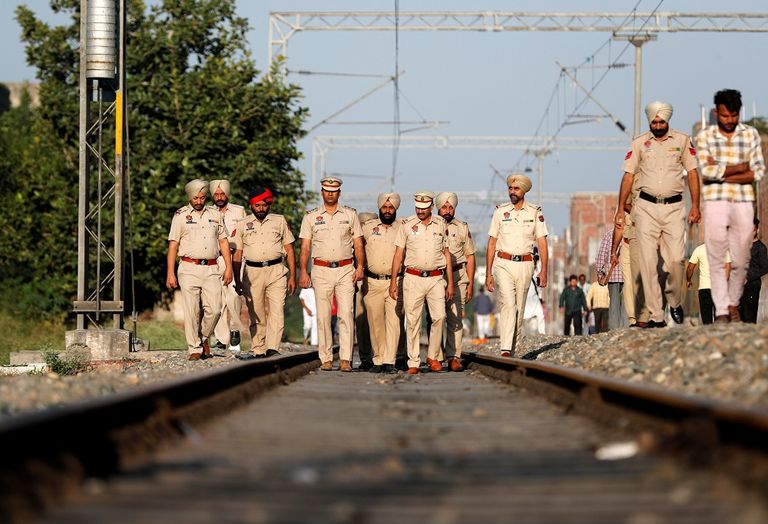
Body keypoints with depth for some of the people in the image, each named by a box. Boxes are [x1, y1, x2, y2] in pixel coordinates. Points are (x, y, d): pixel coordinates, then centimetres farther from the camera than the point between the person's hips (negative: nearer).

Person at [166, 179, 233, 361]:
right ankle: (194, 349, 0)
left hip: (211, 269, 3)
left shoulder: (214, 215, 14)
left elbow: (223, 241, 17)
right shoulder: (181, 216, 4)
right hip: (189, 269, -3)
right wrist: (170, 274, -5)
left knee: (214, 309, -5)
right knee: (191, 311, -6)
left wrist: (228, 267, 8)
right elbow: (173, 245, 1)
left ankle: (203, 338, 19)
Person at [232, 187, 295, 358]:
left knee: (276, 311, -13)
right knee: (256, 315, 2)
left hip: (276, 271, -1)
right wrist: (237, 279, 5)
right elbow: (237, 254, 12)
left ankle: (272, 349, -20)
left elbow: (289, 250, 10)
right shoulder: (243, 225, 11)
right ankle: (258, 350, 7)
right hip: (253, 272, 1)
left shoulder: (279, 221, 10)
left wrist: (293, 276, 3)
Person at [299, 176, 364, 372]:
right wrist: (303, 272, -3)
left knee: (346, 314, -10)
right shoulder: (311, 216, 8)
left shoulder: (350, 215, 9)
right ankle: (326, 359, 4)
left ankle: (345, 359, -13)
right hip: (321, 271, 0)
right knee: (323, 316, -1)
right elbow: (305, 247, 6)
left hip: (345, 270, 0)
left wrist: (360, 266, -3)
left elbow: (358, 244, 10)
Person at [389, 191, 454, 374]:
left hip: (436, 278, 1)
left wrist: (450, 282, 8)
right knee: (412, 321, -2)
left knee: (439, 316, -11)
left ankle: (433, 357, 4)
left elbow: (446, 254, 12)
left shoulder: (441, 224, 8)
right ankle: (413, 362, 2)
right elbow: (398, 253, 6)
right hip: (413, 278, -1)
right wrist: (393, 281, 1)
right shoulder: (407, 224, 4)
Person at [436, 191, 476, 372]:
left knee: (455, 319, -5)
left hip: (458, 277, 0)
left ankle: (453, 357, -8)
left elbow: (470, 257, 12)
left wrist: (470, 284, 6)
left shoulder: (462, 228, 11)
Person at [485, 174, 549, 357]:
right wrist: (488, 273, 3)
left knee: (519, 310, 5)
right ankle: (505, 350, -26)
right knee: (508, 304, -18)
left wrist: (543, 270, -8)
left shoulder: (535, 213, 5)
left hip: (525, 265, 2)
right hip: (503, 264, -1)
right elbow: (491, 244, 8)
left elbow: (542, 243, 3)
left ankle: (512, 351, 14)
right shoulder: (500, 212, 6)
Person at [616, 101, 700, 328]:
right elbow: (628, 175, 8)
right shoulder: (639, 143, 8)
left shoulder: (682, 140, 7)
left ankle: (675, 303, 14)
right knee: (648, 262, -6)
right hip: (647, 207, 0)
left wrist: (695, 206, 0)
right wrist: (621, 208, 3)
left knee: (676, 259, -11)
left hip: (674, 207, 0)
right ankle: (656, 316, -6)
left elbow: (692, 173, 7)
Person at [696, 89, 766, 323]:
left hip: (744, 203, 1)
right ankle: (721, 311, -3)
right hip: (715, 202, -1)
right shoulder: (704, 136, 3)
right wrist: (739, 168, -7)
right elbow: (707, 171, -10)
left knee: (741, 260, 3)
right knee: (717, 260, -4)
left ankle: (733, 304, 22)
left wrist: (722, 173, -9)